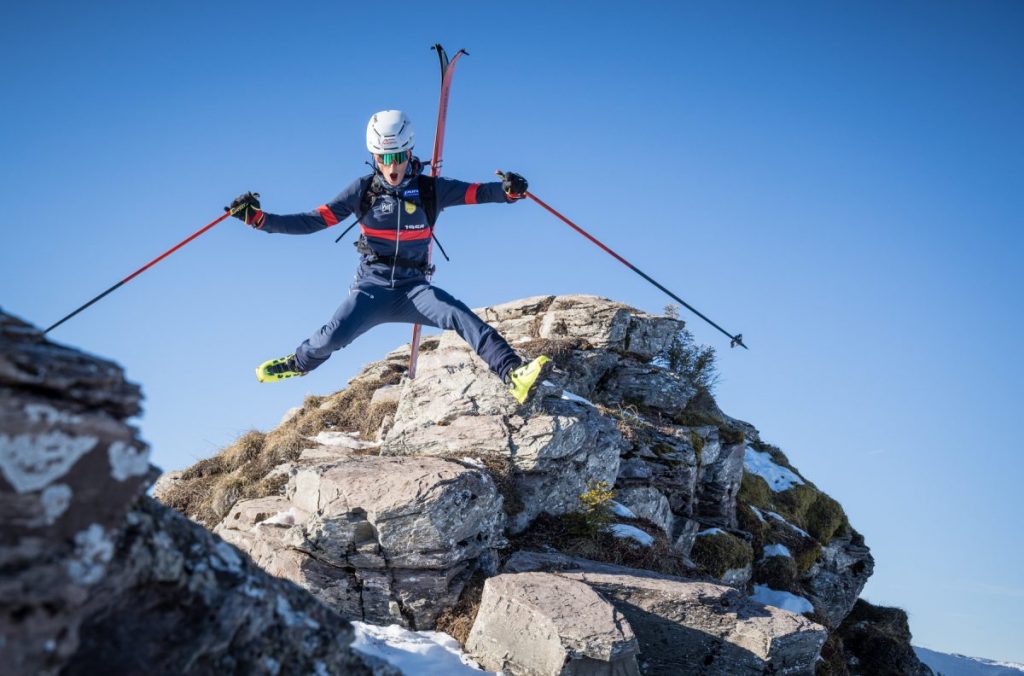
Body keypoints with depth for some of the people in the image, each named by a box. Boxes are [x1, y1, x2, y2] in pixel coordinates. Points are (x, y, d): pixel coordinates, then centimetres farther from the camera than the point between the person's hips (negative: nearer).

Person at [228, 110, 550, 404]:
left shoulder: (431, 189, -1)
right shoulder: (363, 190, -2)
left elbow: (478, 192, -4)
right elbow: (313, 221, -2)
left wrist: (507, 190, -26)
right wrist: (259, 218, -10)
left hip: (415, 288, 0)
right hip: (372, 286, 0)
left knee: (460, 317, -26)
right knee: (336, 334, -22)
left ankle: (513, 373, -35)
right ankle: (299, 363, 12)